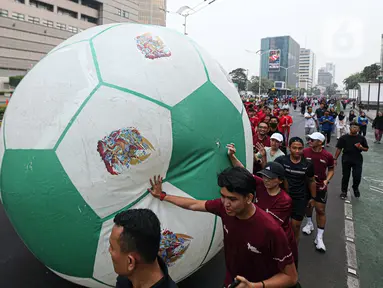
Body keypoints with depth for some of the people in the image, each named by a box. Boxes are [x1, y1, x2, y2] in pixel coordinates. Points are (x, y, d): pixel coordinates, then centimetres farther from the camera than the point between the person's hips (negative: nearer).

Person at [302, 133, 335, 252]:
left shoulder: (328, 156, -12)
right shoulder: (304, 152, -12)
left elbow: (331, 169, 3)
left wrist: (326, 181, -13)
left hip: (320, 187, -1)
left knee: (320, 210, 2)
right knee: (307, 205, 20)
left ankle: (319, 237, 13)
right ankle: (309, 223, 48)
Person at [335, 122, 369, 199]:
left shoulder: (361, 138, 2)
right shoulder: (344, 138, -3)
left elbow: (366, 149, 9)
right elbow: (339, 149, -2)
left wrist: (361, 147, -13)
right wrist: (335, 159, -5)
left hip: (357, 159, 1)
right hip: (346, 159, -1)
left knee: (357, 176, -4)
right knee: (345, 176, 8)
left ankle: (355, 188, 29)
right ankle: (344, 191, 26)